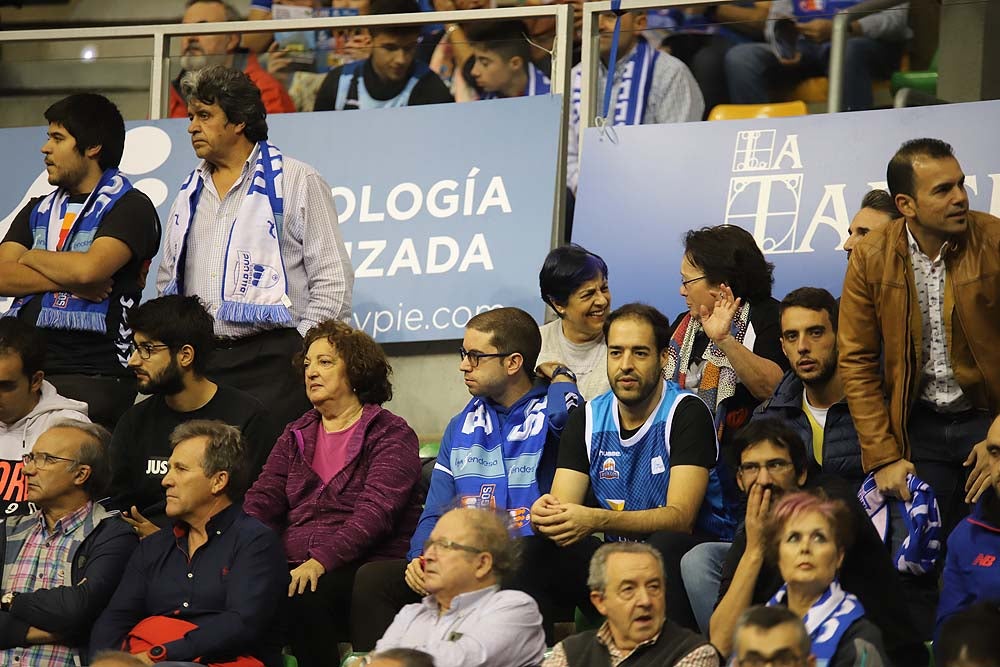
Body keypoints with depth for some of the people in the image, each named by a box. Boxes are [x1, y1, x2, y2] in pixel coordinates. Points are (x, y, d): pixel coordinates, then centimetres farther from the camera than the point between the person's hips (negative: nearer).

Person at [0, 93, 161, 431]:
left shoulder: (130, 207, 1)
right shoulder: (38, 211, 22)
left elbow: (89, 269, -16)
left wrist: (32, 258, 3)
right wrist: (70, 281, -7)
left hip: (92, 375, -6)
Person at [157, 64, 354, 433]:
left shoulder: (298, 182, 2)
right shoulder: (190, 193, 20)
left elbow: (333, 279, -1)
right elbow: (168, 279, 28)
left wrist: (303, 353, -8)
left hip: (271, 359, -5)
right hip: (199, 365, 5)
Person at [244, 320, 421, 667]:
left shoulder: (392, 434, 2)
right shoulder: (296, 435, 22)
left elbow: (375, 511, -12)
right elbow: (262, 500, 11)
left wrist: (321, 560, -26)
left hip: (363, 566, -5)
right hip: (293, 565, 5)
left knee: (304, 597, -36)